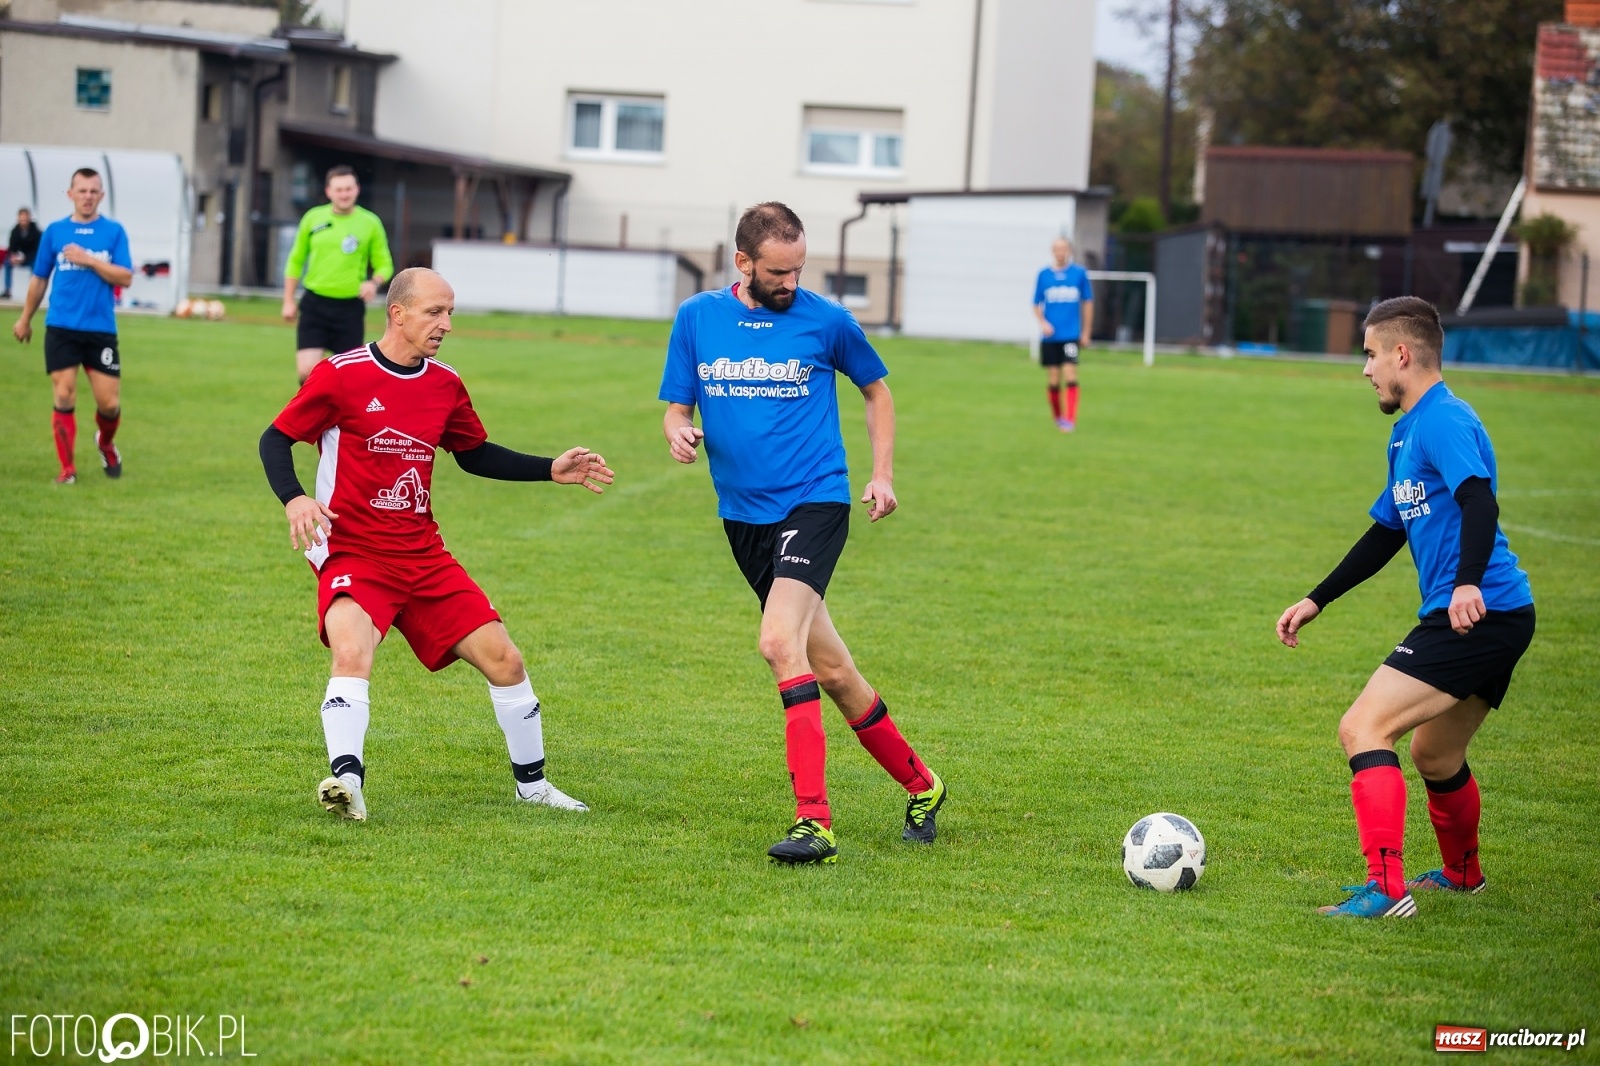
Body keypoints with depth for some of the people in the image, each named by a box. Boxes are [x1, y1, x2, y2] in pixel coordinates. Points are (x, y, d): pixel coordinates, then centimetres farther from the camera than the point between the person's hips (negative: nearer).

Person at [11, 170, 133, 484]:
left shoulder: (114, 231, 2)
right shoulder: (54, 231, 6)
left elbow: (125, 278, -6)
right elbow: (39, 279, 15)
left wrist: (89, 260, -16)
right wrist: (25, 320, 20)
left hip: (101, 329, 0)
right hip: (61, 328, 0)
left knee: (109, 403, 0)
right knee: (64, 398, -7)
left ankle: (106, 444, 32)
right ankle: (67, 468, 5)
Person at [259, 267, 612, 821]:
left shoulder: (445, 385, 8)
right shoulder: (340, 376, -9)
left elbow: (476, 454, 23)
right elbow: (275, 439, -3)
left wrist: (552, 470, 13)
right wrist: (293, 499, -22)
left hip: (423, 555, 5)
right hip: (352, 552, -5)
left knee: (503, 659, 3)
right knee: (352, 654, -34)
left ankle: (532, 783, 21)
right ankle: (346, 781, -37)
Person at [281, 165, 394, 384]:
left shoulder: (370, 223, 0)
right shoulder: (313, 218, 3)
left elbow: (384, 264, 4)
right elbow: (296, 260, 12)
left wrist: (374, 283, -18)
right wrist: (288, 301, 8)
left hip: (350, 307, 0)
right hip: (315, 304, 0)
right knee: (307, 371, -11)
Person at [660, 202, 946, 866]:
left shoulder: (826, 320, -2)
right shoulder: (697, 319, 4)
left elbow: (876, 389, 14)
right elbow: (677, 408, 8)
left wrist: (883, 475, 7)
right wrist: (678, 433, -15)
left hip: (815, 500, -4)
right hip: (743, 513, 4)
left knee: (780, 642, -25)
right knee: (828, 668, 10)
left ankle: (813, 822, -27)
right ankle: (919, 786, 28)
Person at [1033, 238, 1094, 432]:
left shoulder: (1079, 273, 2)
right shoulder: (1044, 275, 4)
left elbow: (1088, 303, 8)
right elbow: (1036, 304, 9)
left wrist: (1086, 332, 7)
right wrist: (1042, 322, -10)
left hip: (1071, 335, -2)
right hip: (1050, 336, 2)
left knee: (1070, 376, -14)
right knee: (1054, 381, 4)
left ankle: (1070, 420, -15)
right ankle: (1058, 417, 21)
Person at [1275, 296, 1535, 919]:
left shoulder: (1442, 420, -12)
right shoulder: (1407, 432, 21)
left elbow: (1479, 499, -28)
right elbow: (1387, 532, 31)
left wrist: (1468, 582, -43)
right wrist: (1316, 602, 30)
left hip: (1475, 615, -11)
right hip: (1495, 621, 11)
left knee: (1361, 730, -15)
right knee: (1434, 758, 26)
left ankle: (1386, 889, -20)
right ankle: (1461, 874, 48)